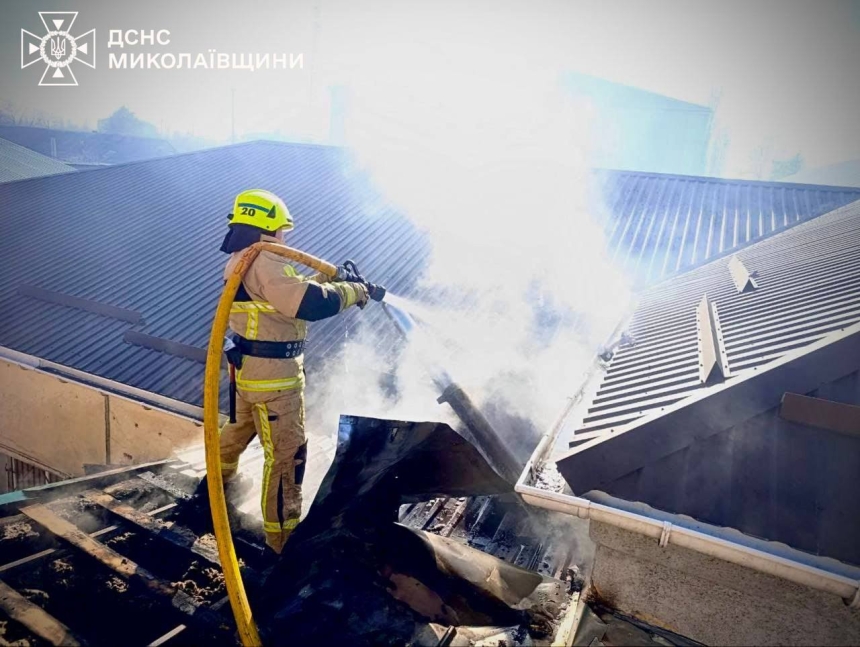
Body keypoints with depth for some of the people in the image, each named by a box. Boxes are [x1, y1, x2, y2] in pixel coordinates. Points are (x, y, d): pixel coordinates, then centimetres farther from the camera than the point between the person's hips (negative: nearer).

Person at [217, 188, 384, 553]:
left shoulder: (242, 262, 11)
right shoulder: (264, 263, -22)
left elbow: (292, 291, 15)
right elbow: (311, 303, -32)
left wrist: (330, 277, 6)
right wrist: (356, 290, -18)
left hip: (250, 368, 11)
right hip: (273, 374, -10)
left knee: (243, 424, 33)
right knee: (286, 453, -2)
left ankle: (221, 472, 58)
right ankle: (283, 536, 9)